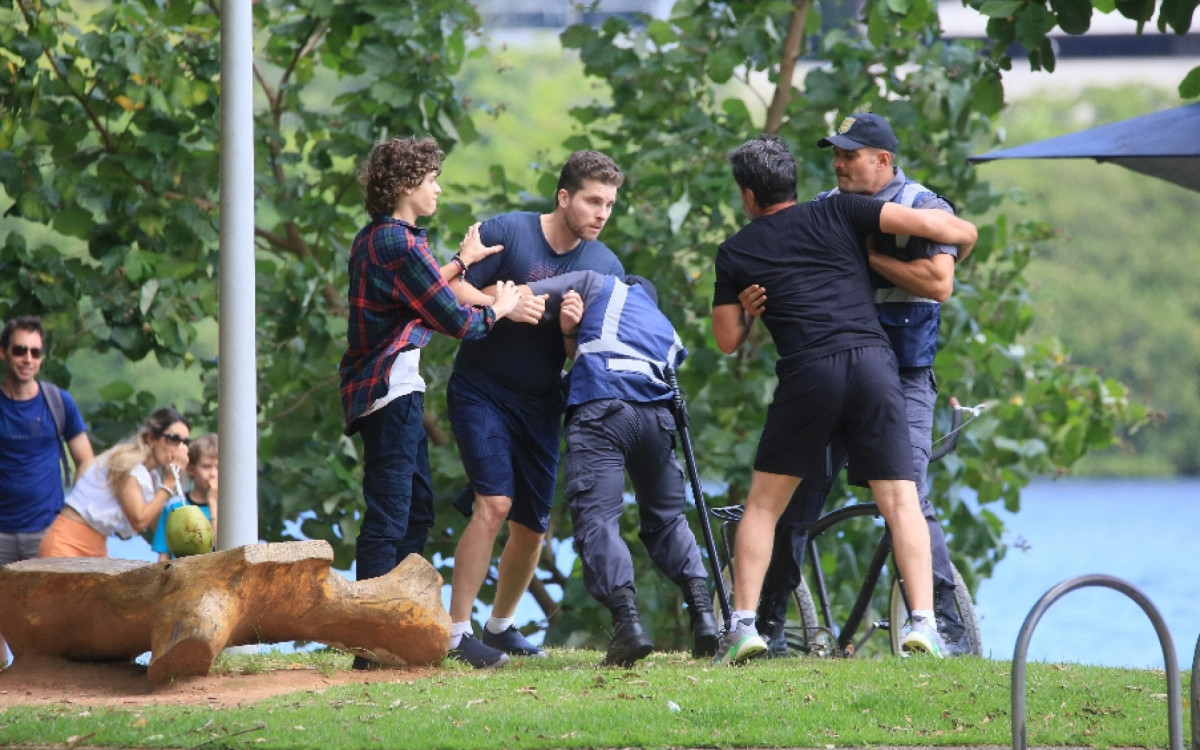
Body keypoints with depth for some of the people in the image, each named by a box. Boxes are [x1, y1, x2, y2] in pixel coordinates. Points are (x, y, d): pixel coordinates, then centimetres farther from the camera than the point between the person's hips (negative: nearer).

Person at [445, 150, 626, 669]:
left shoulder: (606, 266, 1)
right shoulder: (505, 233, -12)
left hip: (540, 405, 5)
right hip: (482, 391, -5)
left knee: (531, 525, 6)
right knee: (494, 503, -21)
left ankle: (500, 626, 28)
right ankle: (457, 631, -18)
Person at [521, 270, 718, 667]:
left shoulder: (601, 285, 26)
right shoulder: (667, 332, 38)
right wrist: (573, 332, 19)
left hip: (601, 410, -5)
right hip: (658, 415, 5)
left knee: (596, 519, -12)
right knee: (667, 519, 22)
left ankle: (627, 619, -30)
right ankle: (703, 612, 7)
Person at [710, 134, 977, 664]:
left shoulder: (736, 252, 17)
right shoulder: (839, 213, 16)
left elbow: (728, 340, 20)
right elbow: (930, 225, 6)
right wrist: (964, 234, 28)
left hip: (807, 372, -1)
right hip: (872, 361, 1)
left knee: (763, 504, 12)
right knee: (900, 500, 2)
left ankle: (743, 626, 5)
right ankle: (922, 623, -11)